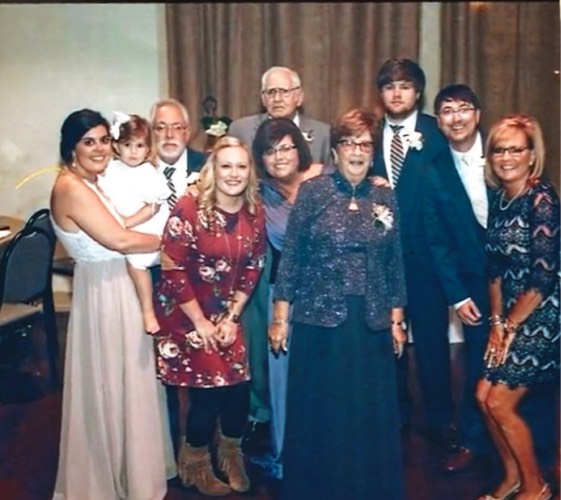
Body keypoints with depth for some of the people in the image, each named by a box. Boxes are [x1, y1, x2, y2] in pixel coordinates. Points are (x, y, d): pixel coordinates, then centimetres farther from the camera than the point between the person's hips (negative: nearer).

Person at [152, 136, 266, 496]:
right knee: (208, 389, -5)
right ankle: (196, 464, 23)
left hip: (227, 315, 5)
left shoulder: (255, 213, -2)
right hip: (184, 313, -4)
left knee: (239, 386, -1)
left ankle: (231, 455, 28)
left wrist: (231, 318, -2)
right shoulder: (189, 208, -18)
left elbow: (252, 269, 4)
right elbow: (172, 269, -18)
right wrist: (200, 322, -14)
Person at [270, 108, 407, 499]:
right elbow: (291, 256, -4)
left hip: (372, 322, 3)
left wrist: (397, 319, 8)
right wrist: (281, 317, -6)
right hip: (319, 319, -2)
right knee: (319, 413, 9)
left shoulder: (386, 198, 6)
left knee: (372, 414, 12)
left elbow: (395, 264, 9)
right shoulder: (313, 191, -3)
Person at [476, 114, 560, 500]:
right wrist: (496, 321, 3)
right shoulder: (500, 200, 8)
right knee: (484, 396, 7)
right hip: (512, 316, 7)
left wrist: (509, 326, -11)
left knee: (499, 402, -3)